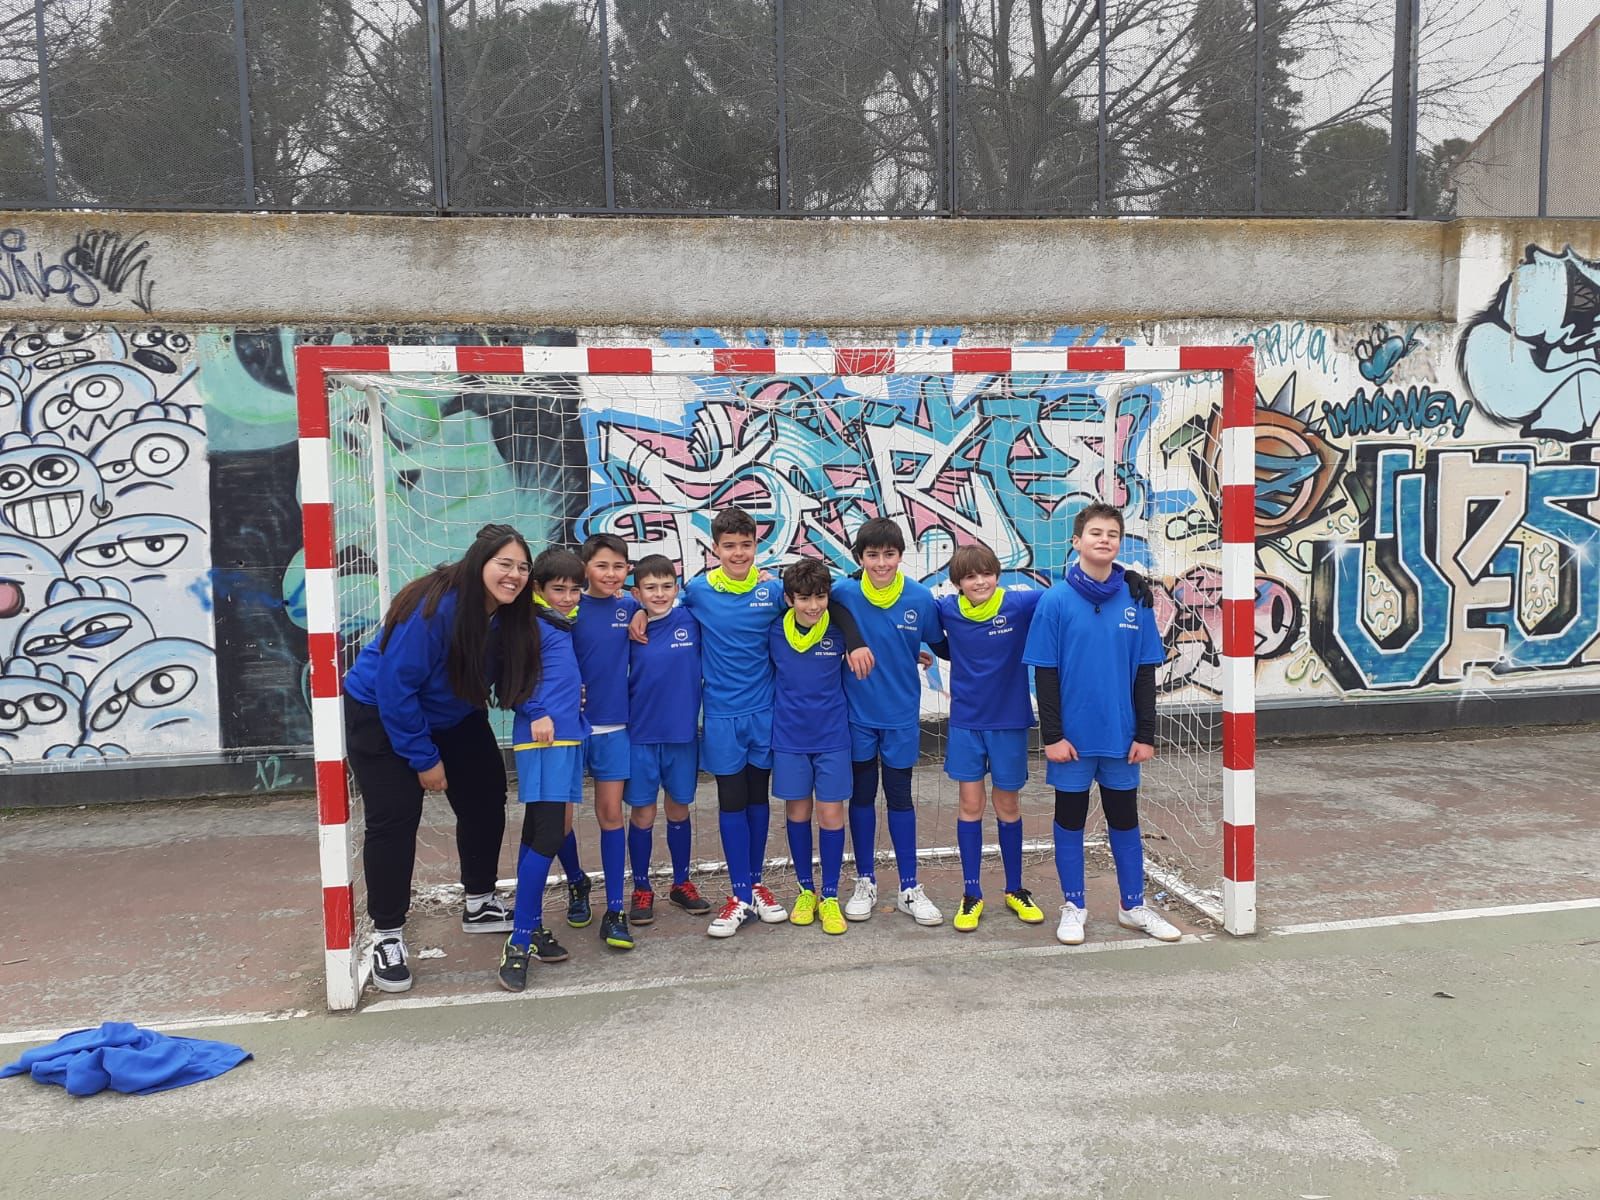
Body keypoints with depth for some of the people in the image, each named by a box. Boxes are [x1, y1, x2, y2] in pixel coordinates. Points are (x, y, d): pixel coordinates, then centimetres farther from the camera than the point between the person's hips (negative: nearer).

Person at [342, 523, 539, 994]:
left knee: (485, 800, 9)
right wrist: (423, 758, -22)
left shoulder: (510, 617, -12)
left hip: (453, 716, 7)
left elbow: (512, 680, 0)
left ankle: (479, 904, 28)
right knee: (395, 819, -12)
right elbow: (396, 685, -29)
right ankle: (387, 935, 3)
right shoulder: (435, 608, -33)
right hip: (381, 714, -7)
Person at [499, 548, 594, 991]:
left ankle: (531, 928, 21)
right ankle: (518, 944, -8)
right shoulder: (531, 626, -6)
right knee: (547, 837, -13)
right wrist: (537, 714, -22)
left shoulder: (566, 625, 19)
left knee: (540, 834, 13)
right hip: (541, 739, -9)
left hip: (568, 737, 9)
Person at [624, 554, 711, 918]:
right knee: (642, 813, 6)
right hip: (640, 735, -1)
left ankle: (682, 883, 30)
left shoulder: (691, 619, -6)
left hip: (683, 733, 1)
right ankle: (641, 889, 21)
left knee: (679, 810, 14)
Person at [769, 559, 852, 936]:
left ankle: (830, 897, 15)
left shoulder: (839, 631, -8)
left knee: (831, 814, 2)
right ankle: (806, 890, 27)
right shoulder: (774, 632, -6)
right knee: (797, 812, 11)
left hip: (832, 736, -1)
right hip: (789, 736, 1)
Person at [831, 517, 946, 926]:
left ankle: (909, 888, 20)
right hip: (858, 714, 0)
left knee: (900, 797, 9)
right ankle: (865, 882, 27)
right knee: (861, 796, 11)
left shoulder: (920, 598, -10)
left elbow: (941, 644, 3)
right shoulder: (845, 594, -12)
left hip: (902, 716, 0)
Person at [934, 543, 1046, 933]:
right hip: (965, 722, 1)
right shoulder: (946, 609, -6)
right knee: (969, 804, 4)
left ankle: (1015, 890, 28)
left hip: (1010, 721, -1)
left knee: (1008, 806, 11)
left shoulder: (1020, 604, -12)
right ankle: (971, 894, 16)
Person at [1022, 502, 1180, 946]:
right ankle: (1073, 908, 24)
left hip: (1121, 735, 2)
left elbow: (1145, 673, 4)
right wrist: (1052, 735, -10)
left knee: (1124, 820, 15)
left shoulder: (1136, 601, 0)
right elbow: (1045, 674, -7)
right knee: (1070, 821, 10)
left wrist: (1145, 734, 2)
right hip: (1073, 735, -2)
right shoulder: (1056, 601, -8)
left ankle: (1134, 906, 29)